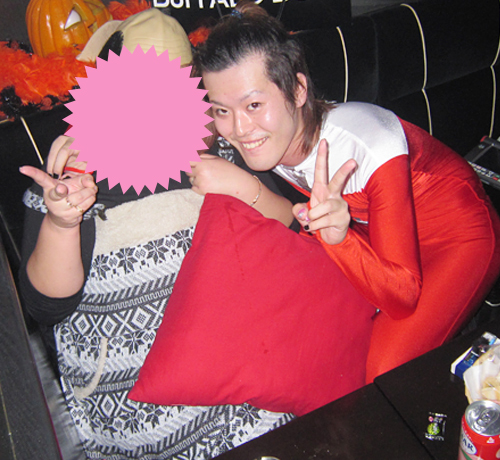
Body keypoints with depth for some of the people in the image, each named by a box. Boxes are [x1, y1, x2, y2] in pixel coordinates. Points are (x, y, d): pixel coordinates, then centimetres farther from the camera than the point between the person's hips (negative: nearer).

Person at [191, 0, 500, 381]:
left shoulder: (372, 150, -38)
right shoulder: (268, 140, -19)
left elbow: (402, 298, -31)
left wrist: (339, 238, -46)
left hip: (457, 234, -6)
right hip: (371, 231, 6)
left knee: (382, 371, -20)